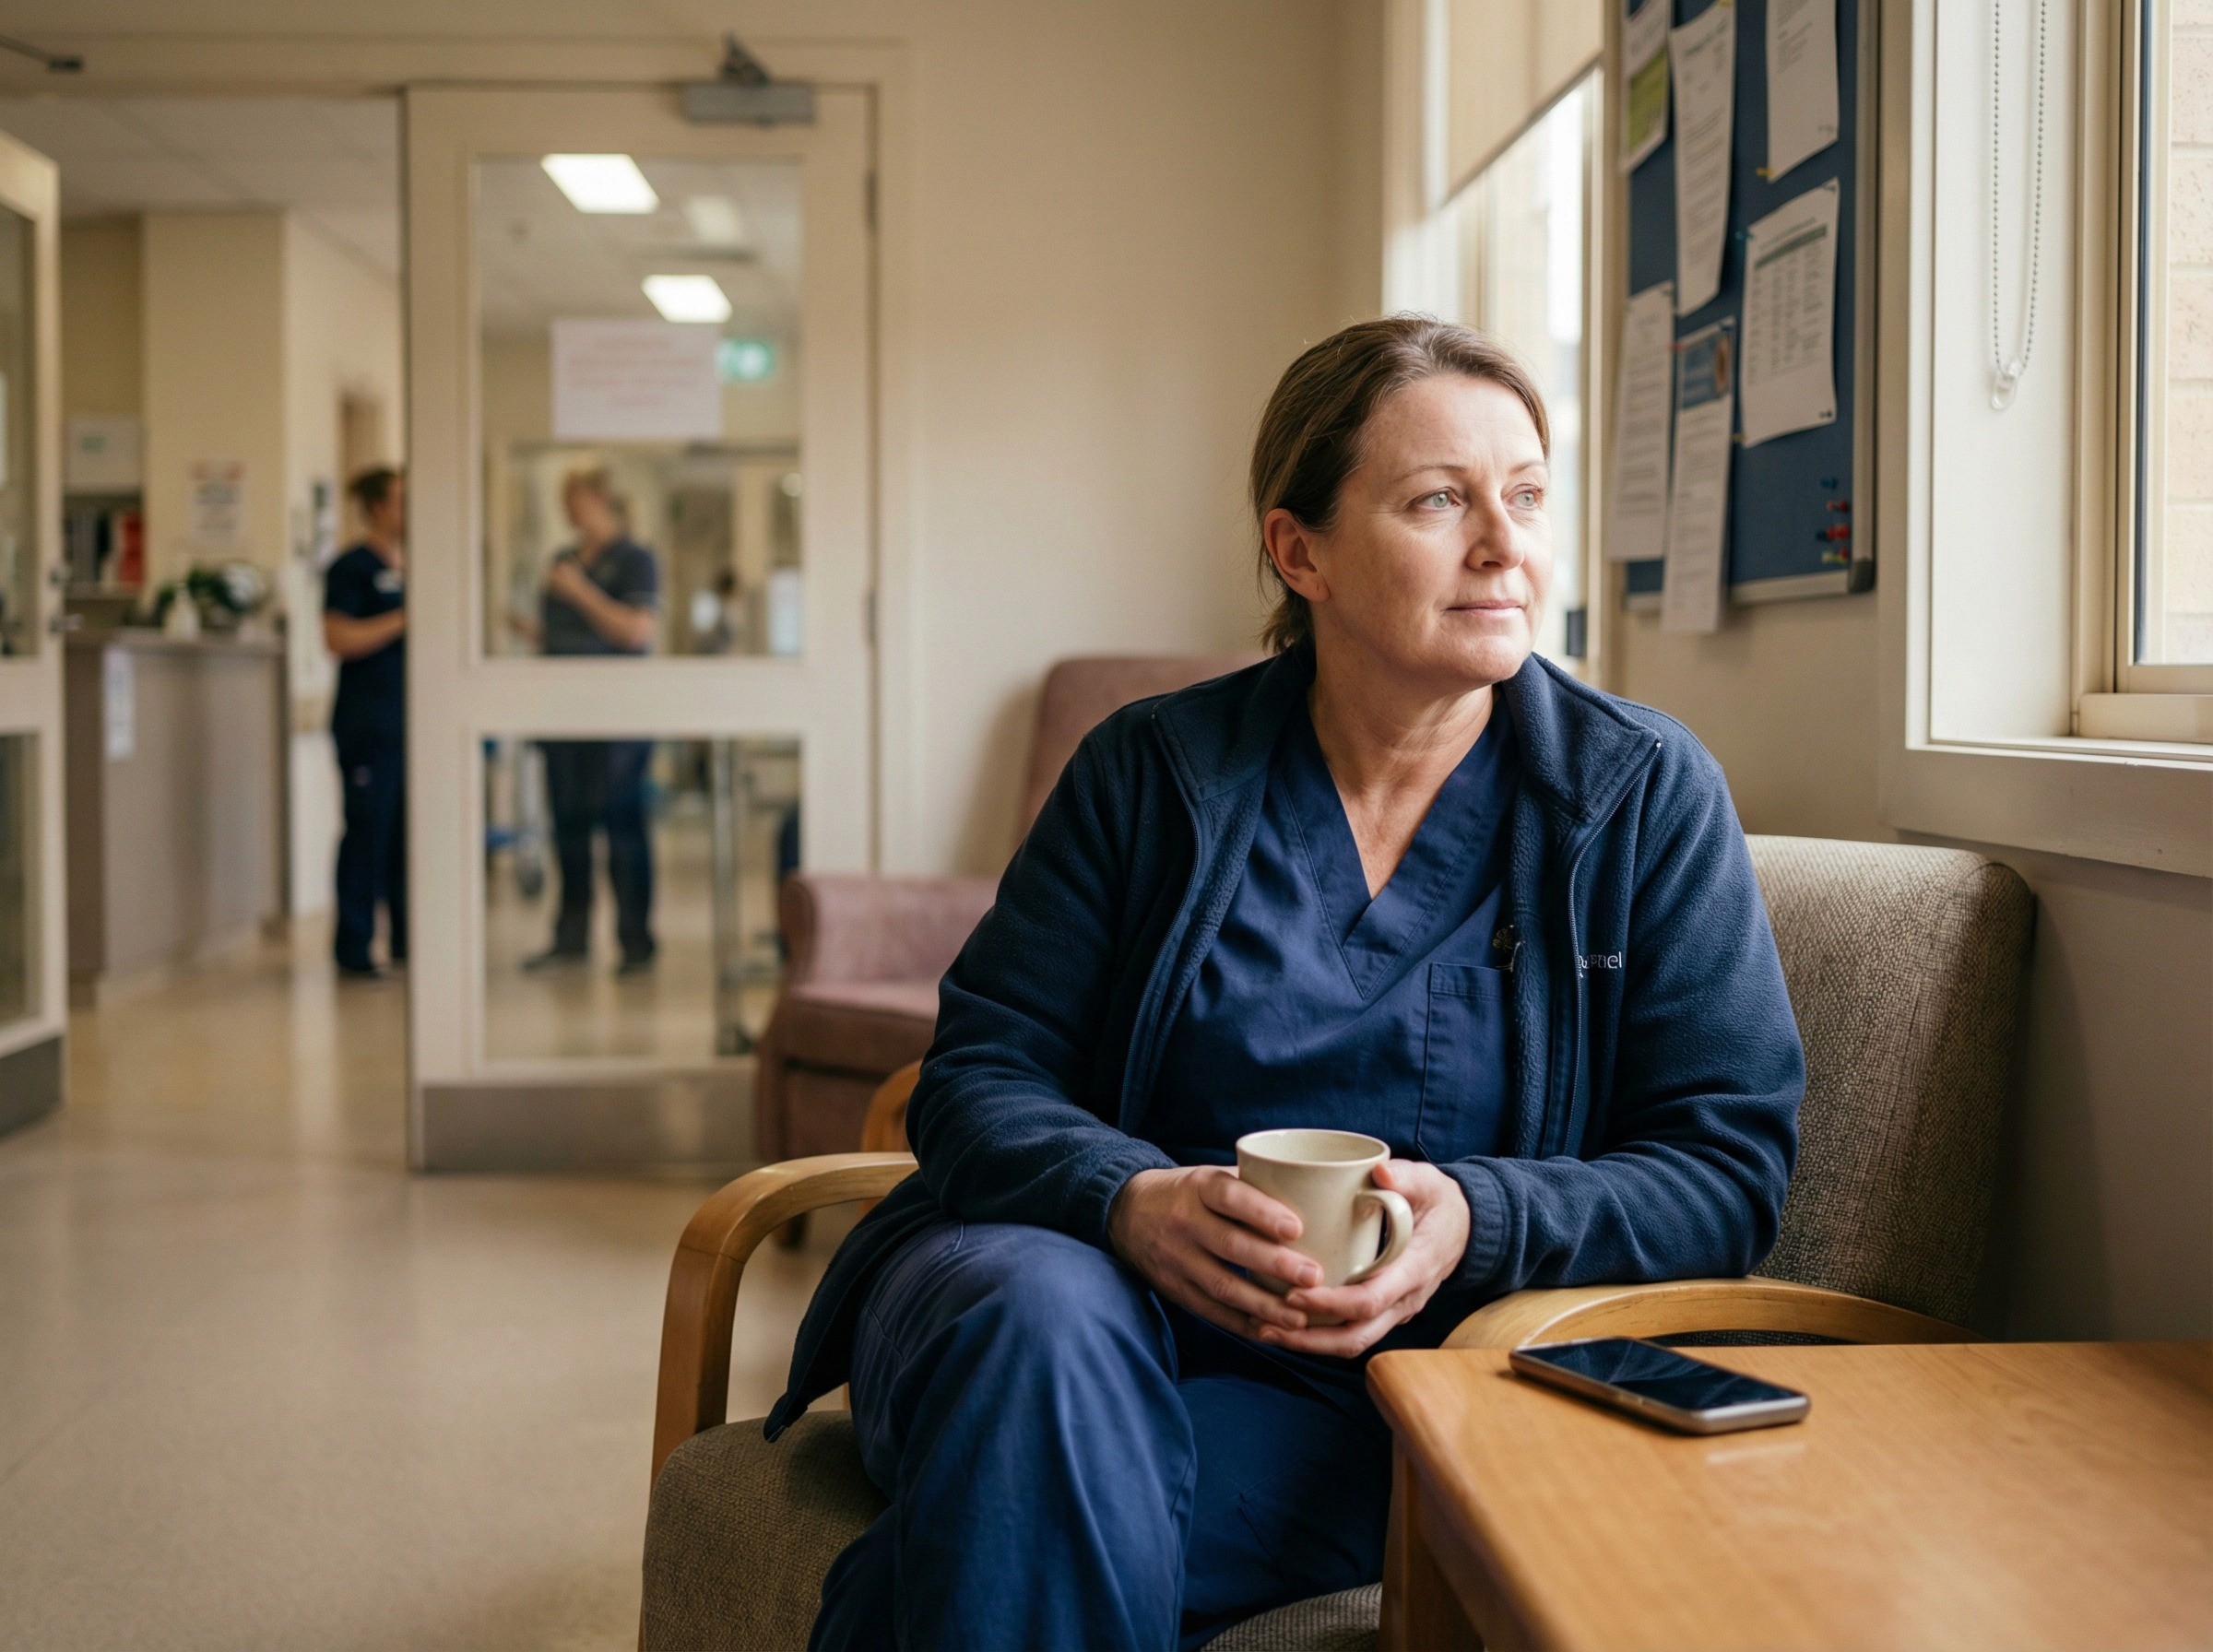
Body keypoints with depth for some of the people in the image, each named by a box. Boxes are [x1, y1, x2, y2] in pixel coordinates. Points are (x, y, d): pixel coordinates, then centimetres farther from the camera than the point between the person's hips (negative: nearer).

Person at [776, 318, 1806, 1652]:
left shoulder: (1647, 793, 5)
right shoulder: (1151, 770, 7)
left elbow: (1731, 1166, 1)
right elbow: (982, 1071, 4)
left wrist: (1475, 1224, -18)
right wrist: (1129, 1197, -19)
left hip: (1389, 1391, -2)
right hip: (1090, 1275, 2)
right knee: (1037, 1313, -34)